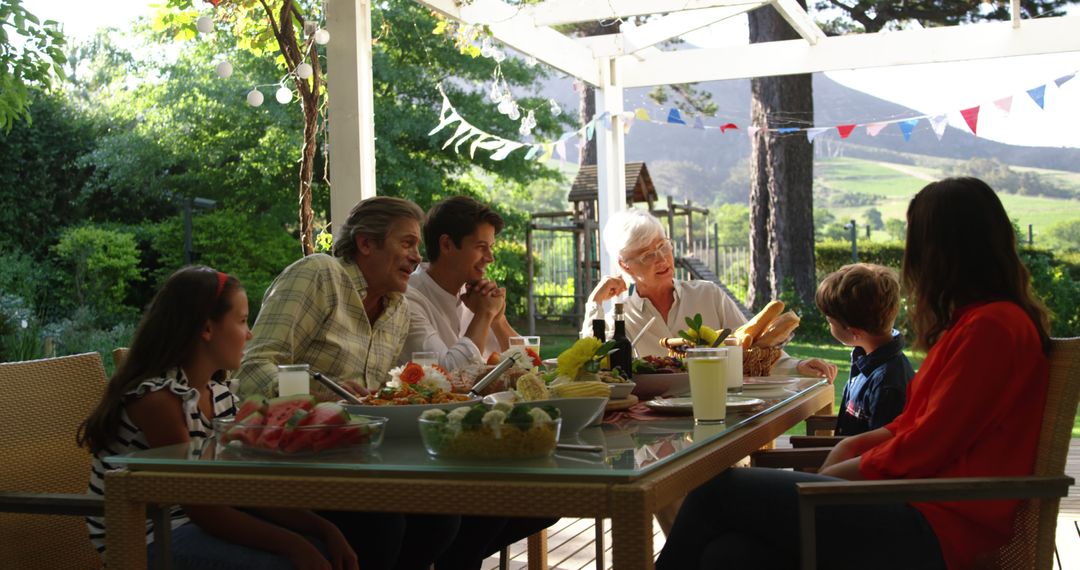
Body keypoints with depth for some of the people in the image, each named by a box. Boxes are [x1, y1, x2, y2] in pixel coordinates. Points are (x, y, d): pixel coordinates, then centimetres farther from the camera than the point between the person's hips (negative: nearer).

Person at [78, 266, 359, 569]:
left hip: (187, 525, 8)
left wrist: (324, 529, -9)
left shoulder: (219, 395, 4)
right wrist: (292, 544, -25)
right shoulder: (156, 397, -22)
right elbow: (203, 511, -22)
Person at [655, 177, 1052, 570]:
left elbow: (926, 445, -14)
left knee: (722, 490, -11)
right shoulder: (974, 321, 21)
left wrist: (826, 478, -3)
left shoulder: (991, 327, -11)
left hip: (931, 533, -9)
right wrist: (853, 446, 6)